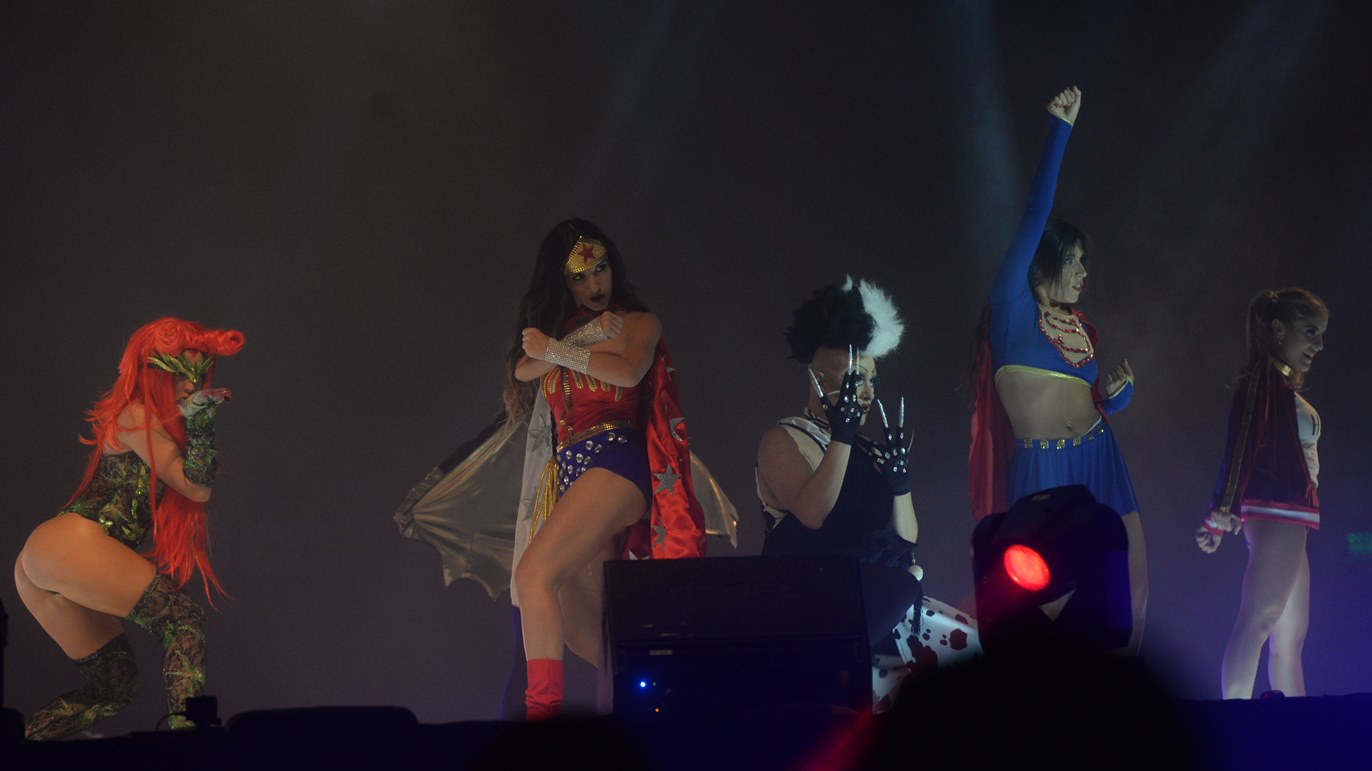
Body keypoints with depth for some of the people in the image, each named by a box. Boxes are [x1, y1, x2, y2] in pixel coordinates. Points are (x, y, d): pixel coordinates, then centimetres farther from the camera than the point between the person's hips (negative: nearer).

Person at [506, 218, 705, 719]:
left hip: (614, 459, -7)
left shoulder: (638, 322, 10)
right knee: (579, 629, -1)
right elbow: (523, 370, 6)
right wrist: (582, 338, -4)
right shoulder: (562, 328, 24)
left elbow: (629, 370, -11)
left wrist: (555, 349, -4)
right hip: (569, 473, 7)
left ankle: (542, 713, -33)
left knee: (533, 574, -26)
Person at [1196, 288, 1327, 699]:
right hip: (1275, 511, -11)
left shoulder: (1283, 387, 21)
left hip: (1289, 518, 11)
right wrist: (1223, 511, -30)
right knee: (1257, 623, -20)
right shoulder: (1262, 380, -8)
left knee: (1291, 638, 10)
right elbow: (1241, 445, -20)